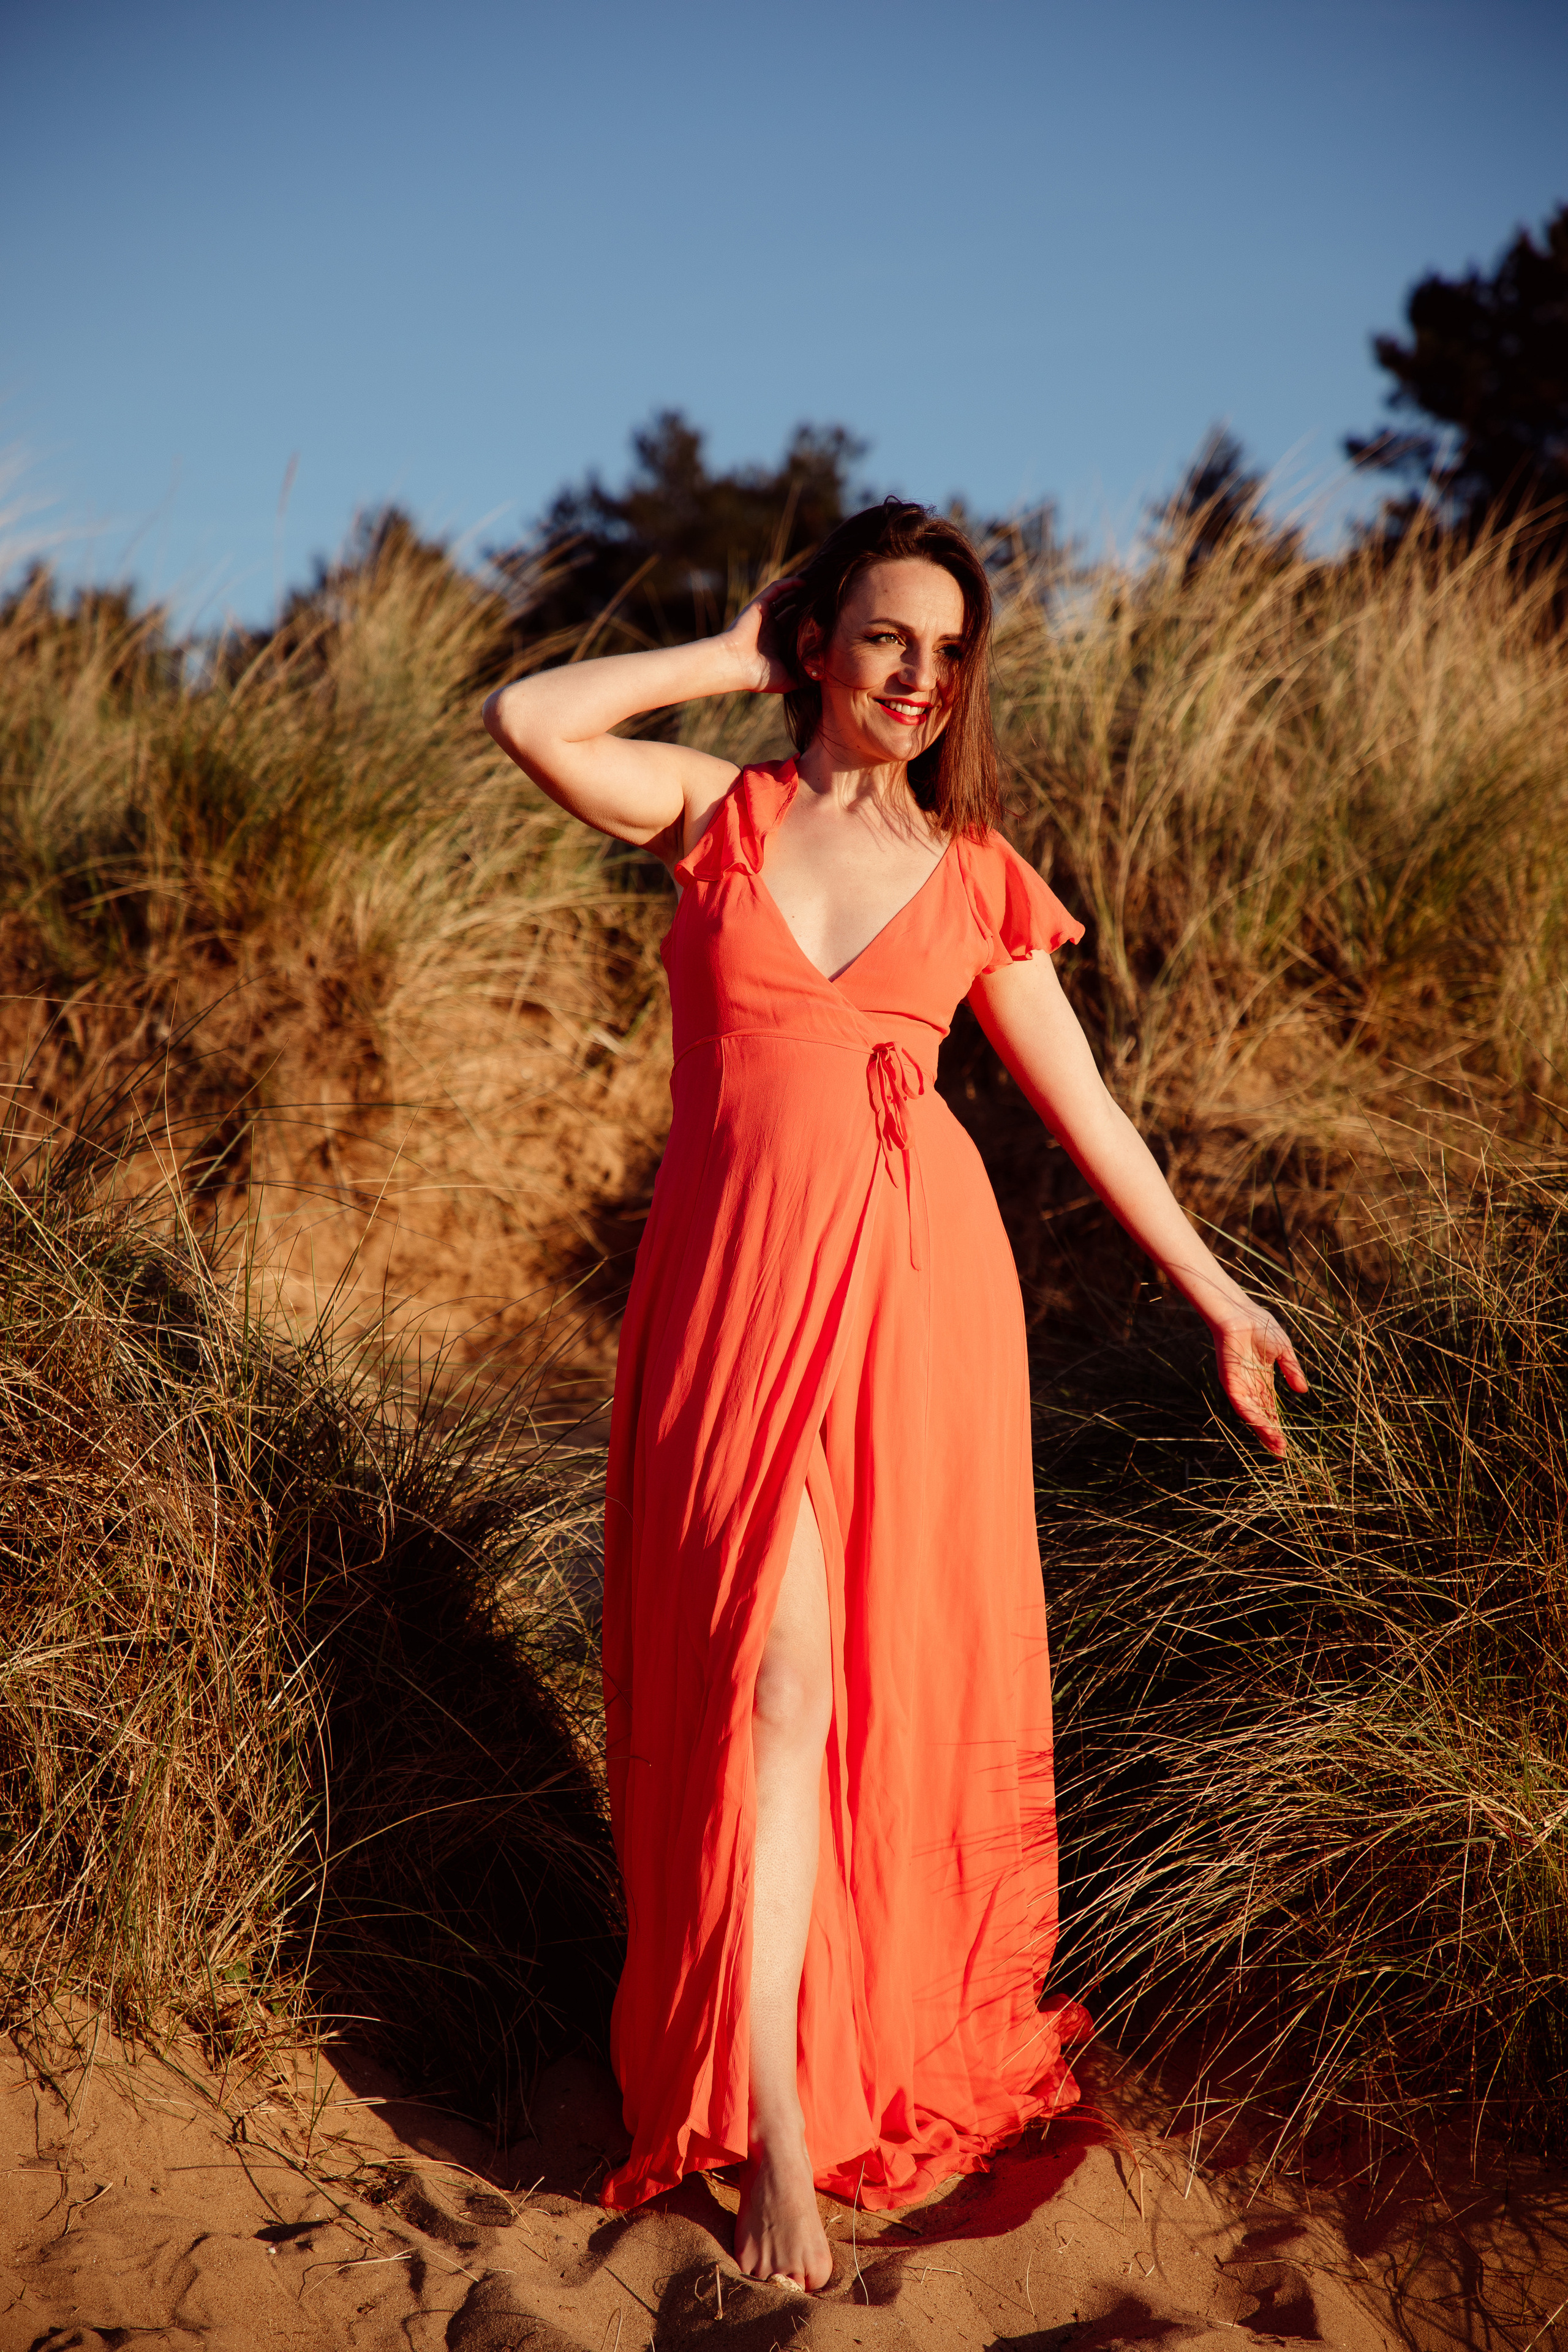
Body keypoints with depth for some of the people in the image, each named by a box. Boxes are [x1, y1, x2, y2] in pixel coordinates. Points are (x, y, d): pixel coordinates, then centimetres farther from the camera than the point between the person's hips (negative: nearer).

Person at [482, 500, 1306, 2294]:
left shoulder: (973, 874, 9)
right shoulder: (718, 811, 6)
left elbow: (1081, 1103, 12)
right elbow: (527, 721, -11)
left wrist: (1217, 1293, 13)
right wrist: (728, 658, 2)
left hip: (915, 1285, 2)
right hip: (738, 1285, -1)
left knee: (903, 1670, 8)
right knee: (773, 1673, -5)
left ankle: (899, 2034, 29)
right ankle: (771, 2125, 2)